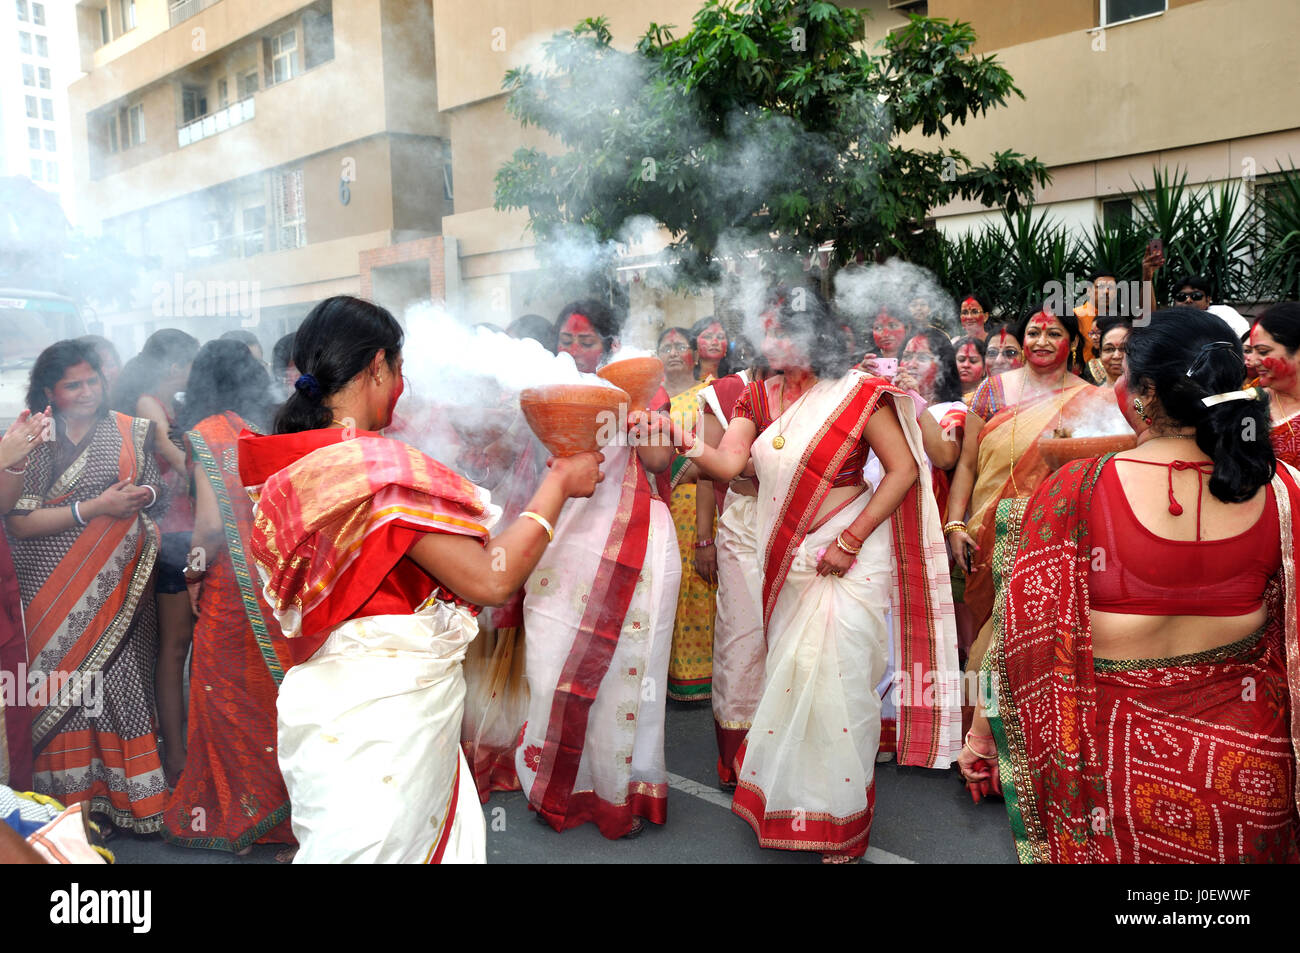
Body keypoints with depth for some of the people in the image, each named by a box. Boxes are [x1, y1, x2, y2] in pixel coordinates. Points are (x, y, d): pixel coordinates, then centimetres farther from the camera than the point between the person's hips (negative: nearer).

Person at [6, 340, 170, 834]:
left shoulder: (130, 431, 8)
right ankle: (73, 799, 15)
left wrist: (143, 494, -11)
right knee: (64, 689, 1)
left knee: (123, 681, -1)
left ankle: (133, 795, 9)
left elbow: (161, 494, 12)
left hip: (118, 587, 1)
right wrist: (93, 508, -15)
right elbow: (18, 522, -6)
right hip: (54, 592, -1)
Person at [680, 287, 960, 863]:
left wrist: (851, 540, -16)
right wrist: (685, 442, -24)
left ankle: (841, 820, 17)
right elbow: (729, 463, -3)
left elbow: (904, 469, -9)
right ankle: (789, 799, 29)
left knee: (833, 678, -3)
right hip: (786, 559, 5)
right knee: (790, 677, 10)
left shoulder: (857, 392, -8)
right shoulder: (761, 395, 7)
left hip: (846, 560, -5)